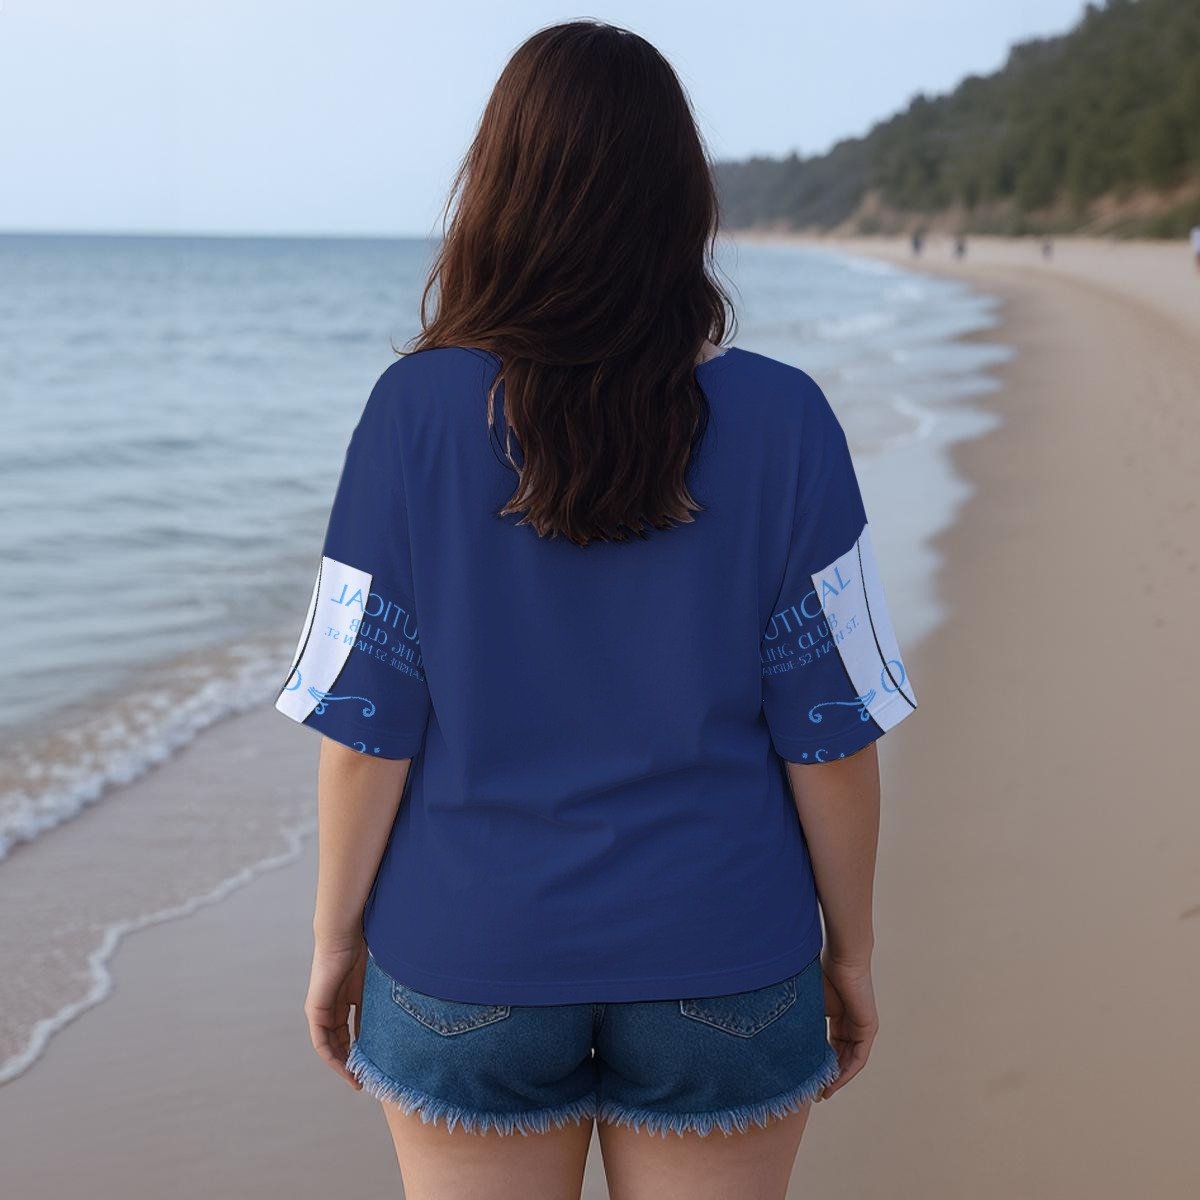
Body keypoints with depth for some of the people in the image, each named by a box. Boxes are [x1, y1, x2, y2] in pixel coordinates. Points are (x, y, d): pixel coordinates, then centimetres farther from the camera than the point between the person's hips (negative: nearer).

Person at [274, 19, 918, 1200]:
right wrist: (850, 948, 6)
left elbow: (366, 723, -9)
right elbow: (828, 726, -7)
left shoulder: (415, 412, -11)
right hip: (720, 968, 1)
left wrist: (336, 937, 5)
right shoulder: (781, 419, -10)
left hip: (468, 967, 0)